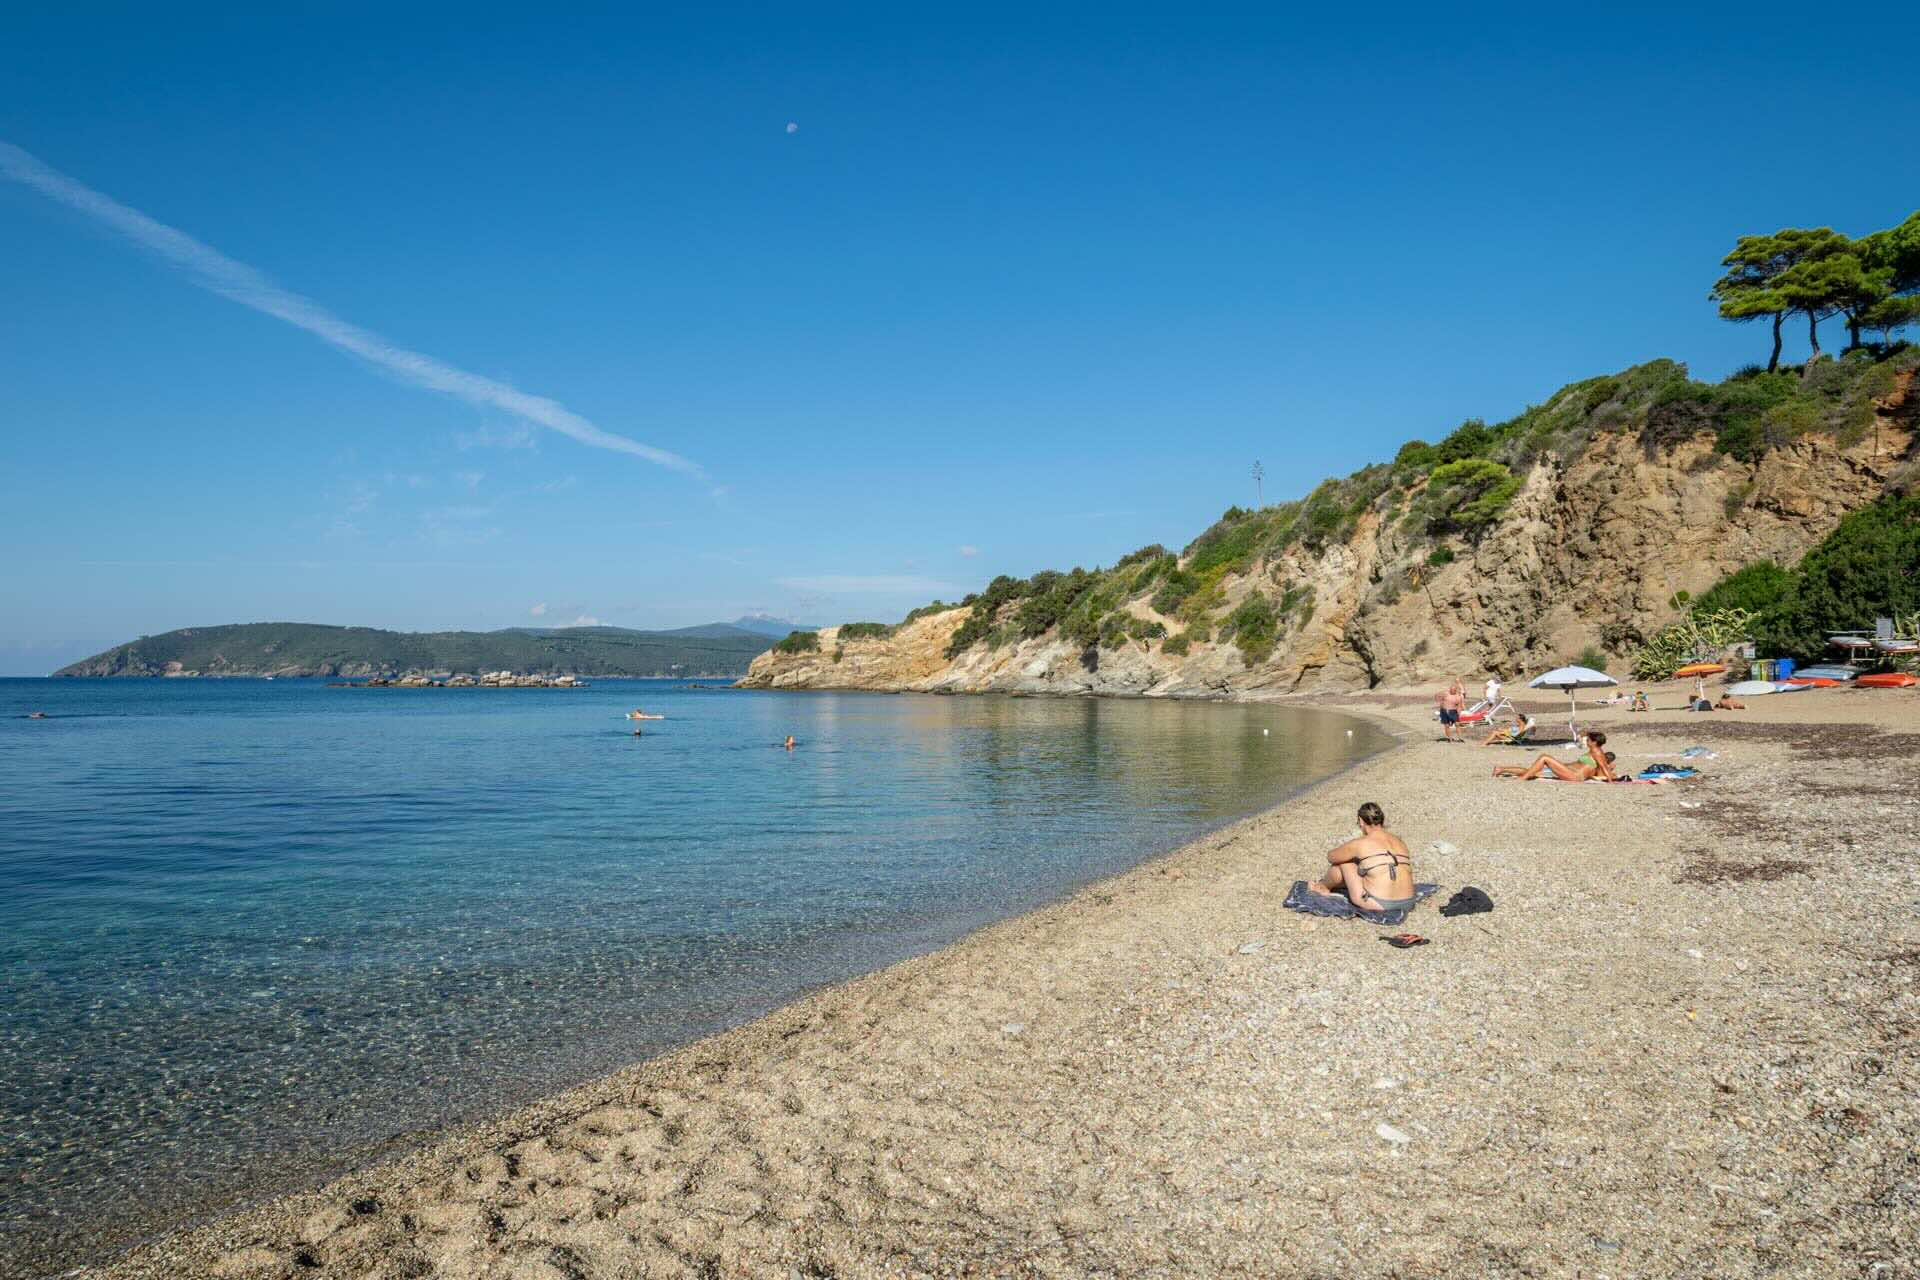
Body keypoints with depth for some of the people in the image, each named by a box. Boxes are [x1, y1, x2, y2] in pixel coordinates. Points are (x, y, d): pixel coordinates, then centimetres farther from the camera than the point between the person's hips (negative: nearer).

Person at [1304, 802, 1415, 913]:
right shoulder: (1399, 841, 10)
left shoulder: (1360, 843, -7)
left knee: (1342, 861, 11)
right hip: (1406, 903, 6)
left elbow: (1331, 857, 9)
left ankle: (1324, 887, 39)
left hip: (1377, 904, -6)